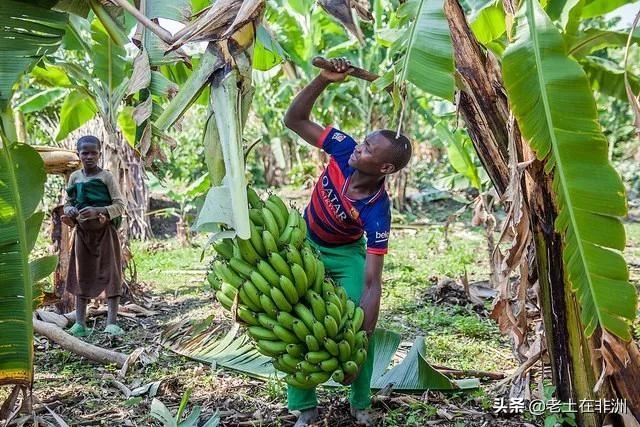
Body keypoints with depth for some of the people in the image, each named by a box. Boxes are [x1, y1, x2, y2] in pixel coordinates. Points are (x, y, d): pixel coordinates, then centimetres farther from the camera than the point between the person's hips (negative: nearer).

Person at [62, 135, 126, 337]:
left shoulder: (106, 177, -6)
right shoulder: (75, 177, 6)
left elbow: (120, 205, -10)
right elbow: (68, 203, 14)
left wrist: (97, 211, -24)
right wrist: (69, 213, -9)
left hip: (105, 231, -4)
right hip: (82, 232, 4)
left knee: (110, 275, -6)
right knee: (81, 275, 7)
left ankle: (112, 323, -5)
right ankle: (80, 323, 12)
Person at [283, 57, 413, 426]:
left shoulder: (377, 212, -37)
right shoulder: (344, 148, -28)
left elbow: (373, 283, -38)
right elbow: (294, 120, -21)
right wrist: (324, 80, -37)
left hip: (346, 253, -3)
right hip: (306, 242, 3)